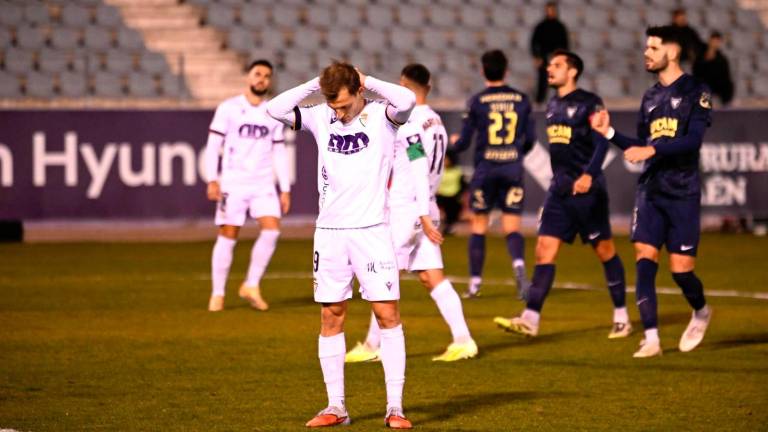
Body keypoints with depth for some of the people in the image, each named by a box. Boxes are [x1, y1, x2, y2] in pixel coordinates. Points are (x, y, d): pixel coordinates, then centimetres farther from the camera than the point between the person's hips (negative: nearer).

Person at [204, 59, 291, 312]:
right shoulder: (229, 108, 1)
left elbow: (279, 153, 15)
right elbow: (213, 145, -1)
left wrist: (285, 189, 10)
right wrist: (212, 180, -10)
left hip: (263, 184, 3)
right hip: (233, 184, -3)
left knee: (272, 229, -14)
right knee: (228, 236, -4)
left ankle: (251, 286, -1)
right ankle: (218, 294, 7)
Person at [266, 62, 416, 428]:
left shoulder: (381, 115, -4)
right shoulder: (320, 117, 5)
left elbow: (407, 100, -25)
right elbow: (275, 109, -6)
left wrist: (367, 81, -12)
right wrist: (315, 85, -7)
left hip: (372, 230, -3)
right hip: (329, 231, 3)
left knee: (387, 313, -6)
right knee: (330, 318, 5)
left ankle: (395, 407, -3)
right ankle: (335, 407, 12)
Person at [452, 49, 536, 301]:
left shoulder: (478, 101, -4)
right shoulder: (521, 100, 3)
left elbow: (463, 143, -3)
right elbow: (530, 138, 7)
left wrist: (455, 142, 21)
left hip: (485, 169, -2)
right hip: (513, 169, 2)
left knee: (478, 226, 10)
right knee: (512, 227, 2)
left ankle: (475, 281, 11)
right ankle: (519, 264, -27)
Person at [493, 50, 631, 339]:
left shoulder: (589, 103, -9)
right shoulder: (553, 105, 14)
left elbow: (601, 143, -19)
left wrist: (588, 175, -33)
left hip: (586, 189, -7)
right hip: (559, 190, 7)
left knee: (604, 251, 3)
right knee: (544, 249, -4)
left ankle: (621, 317, 15)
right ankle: (530, 320, -9)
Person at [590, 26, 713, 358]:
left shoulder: (695, 92, -5)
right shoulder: (650, 97, 14)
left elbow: (693, 140, -17)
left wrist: (653, 149, -26)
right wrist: (609, 133, 7)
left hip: (682, 193, -5)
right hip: (650, 191, 5)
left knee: (681, 268, -3)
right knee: (644, 261, -7)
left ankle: (701, 313, 28)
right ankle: (651, 339, -7)